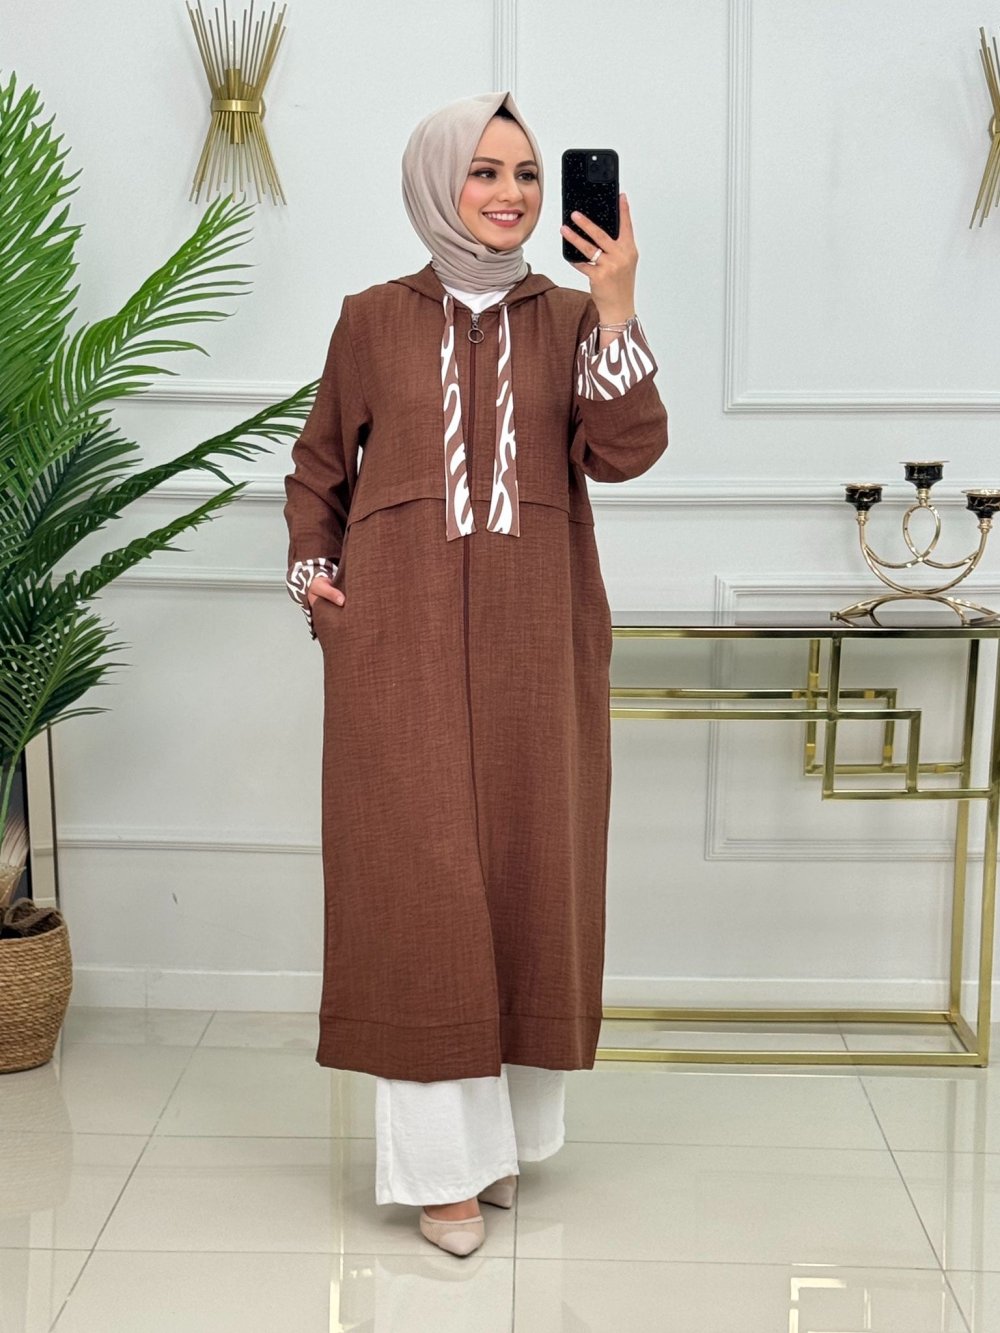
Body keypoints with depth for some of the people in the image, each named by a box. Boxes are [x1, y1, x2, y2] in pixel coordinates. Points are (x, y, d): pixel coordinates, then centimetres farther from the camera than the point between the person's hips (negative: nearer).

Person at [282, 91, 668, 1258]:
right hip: (402, 644, -1)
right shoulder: (373, 320, 6)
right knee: (418, 880, -1)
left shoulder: (569, 319, 7)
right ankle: (443, 1156, 8)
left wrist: (617, 312, -20)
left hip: (534, 644, 1)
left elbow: (625, 452, -9)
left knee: (526, 871, 7)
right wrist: (311, 571, 1)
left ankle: (509, 1123, 24)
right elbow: (317, 468, 16)